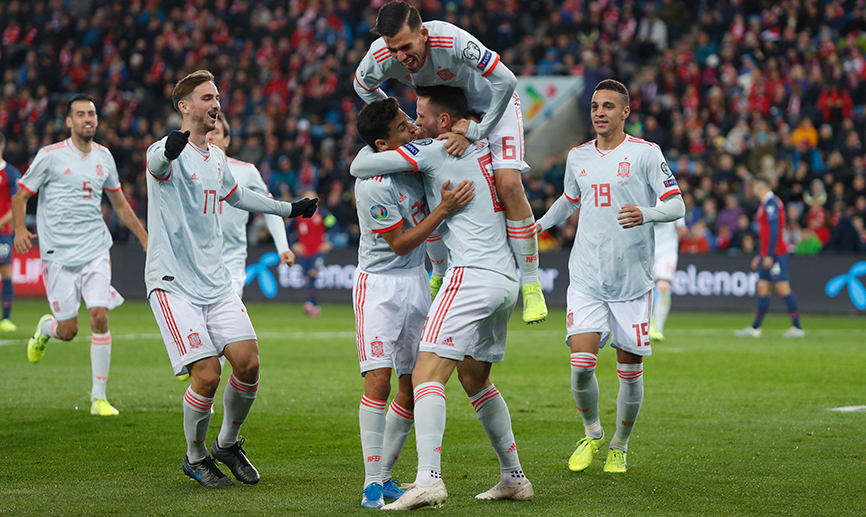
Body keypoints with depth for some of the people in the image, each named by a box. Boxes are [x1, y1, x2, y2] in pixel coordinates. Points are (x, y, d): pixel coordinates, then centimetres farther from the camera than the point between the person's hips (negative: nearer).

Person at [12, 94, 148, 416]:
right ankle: (45, 328, 37)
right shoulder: (50, 156, -4)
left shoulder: (103, 157, 9)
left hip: (96, 251, 3)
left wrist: (146, 239, 19)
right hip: (59, 254, -3)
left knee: (100, 317, -12)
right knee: (68, 330, -2)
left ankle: (99, 398, -3)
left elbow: (120, 204, 21)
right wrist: (20, 229, -18)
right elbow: (21, 196, 0)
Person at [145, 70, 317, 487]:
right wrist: (170, 151, -60)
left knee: (248, 363, -7)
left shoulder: (216, 158, 14)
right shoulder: (167, 151, -9)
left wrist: (290, 209, 39)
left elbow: (236, 195, 35)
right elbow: (158, 165, -36)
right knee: (206, 375, -15)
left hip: (216, 282, 7)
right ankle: (195, 458, 9)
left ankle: (227, 444, 18)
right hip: (173, 284, -6)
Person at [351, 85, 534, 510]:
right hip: (507, 277, 9)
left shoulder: (434, 151, -6)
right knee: (475, 379, 20)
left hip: (473, 272, -9)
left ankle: (429, 479, -30)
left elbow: (358, 167, -4)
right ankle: (514, 478, 23)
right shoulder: (484, 144, 15)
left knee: (427, 374, -15)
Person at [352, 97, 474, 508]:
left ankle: (384, 475, 16)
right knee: (378, 381, -16)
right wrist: (445, 209, -23)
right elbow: (401, 244, -16)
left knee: (412, 388, 6)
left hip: (416, 281, 7)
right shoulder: (372, 185, -22)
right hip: (379, 285, -7)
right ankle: (372, 484, -12)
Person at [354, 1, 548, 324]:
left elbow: (505, 81, -34)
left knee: (508, 183, -19)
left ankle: (531, 285, -10)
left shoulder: (453, 41, -40)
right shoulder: (380, 56, -26)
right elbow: (363, 86, -1)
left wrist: (475, 132, -33)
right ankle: (441, 273, 19)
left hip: (493, 104, -4)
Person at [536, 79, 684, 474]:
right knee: (581, 365, -11)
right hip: (586, 279, 2)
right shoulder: (578, 157, 10)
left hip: (632, 281, -2)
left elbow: (676, 205, -8)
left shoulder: (645, 153, -3)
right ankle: (591, 433, 16)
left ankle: (619, 447, 24)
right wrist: (537, 226, 26)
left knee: (630, 371, 2)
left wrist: (645, 214, -27)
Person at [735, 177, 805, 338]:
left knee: (783, 288, -9)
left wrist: (769, 255, -22)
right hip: (767, 254, 10)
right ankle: (755, 328, 7)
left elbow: (774, 230, -19)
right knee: (762, 288, 7)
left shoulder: (771, 202, -12)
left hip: (776, 253, -10)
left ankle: (797, 327, -7)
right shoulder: (765, 203, 19)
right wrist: (761, 256, 27)